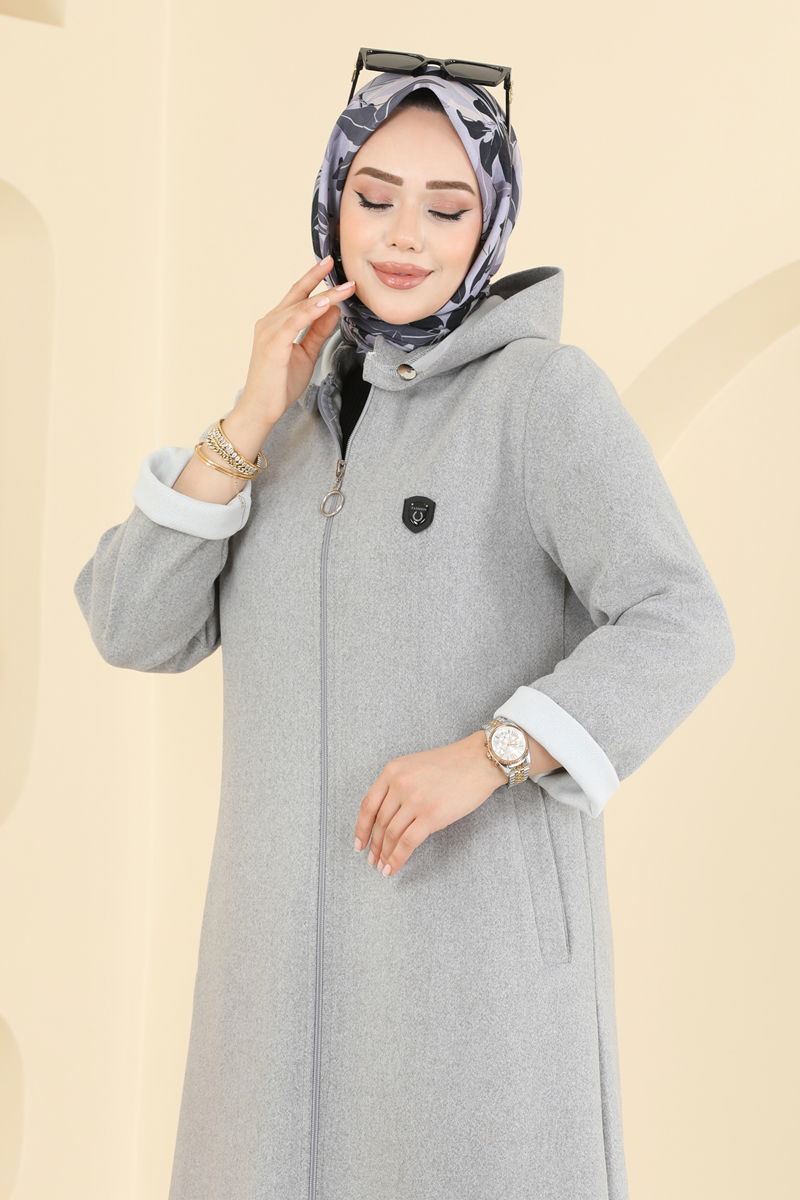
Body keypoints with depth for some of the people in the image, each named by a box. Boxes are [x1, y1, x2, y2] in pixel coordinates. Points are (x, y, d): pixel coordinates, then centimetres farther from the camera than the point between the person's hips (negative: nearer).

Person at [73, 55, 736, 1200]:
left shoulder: (547, 389, -6)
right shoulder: (304, 414, 12)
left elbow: (678, 630, -16)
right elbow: (134, 628, 2)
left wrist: (484, 757, -30)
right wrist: (256, 413, -6)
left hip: (483, 921, -6)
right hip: (296, 939, 6)